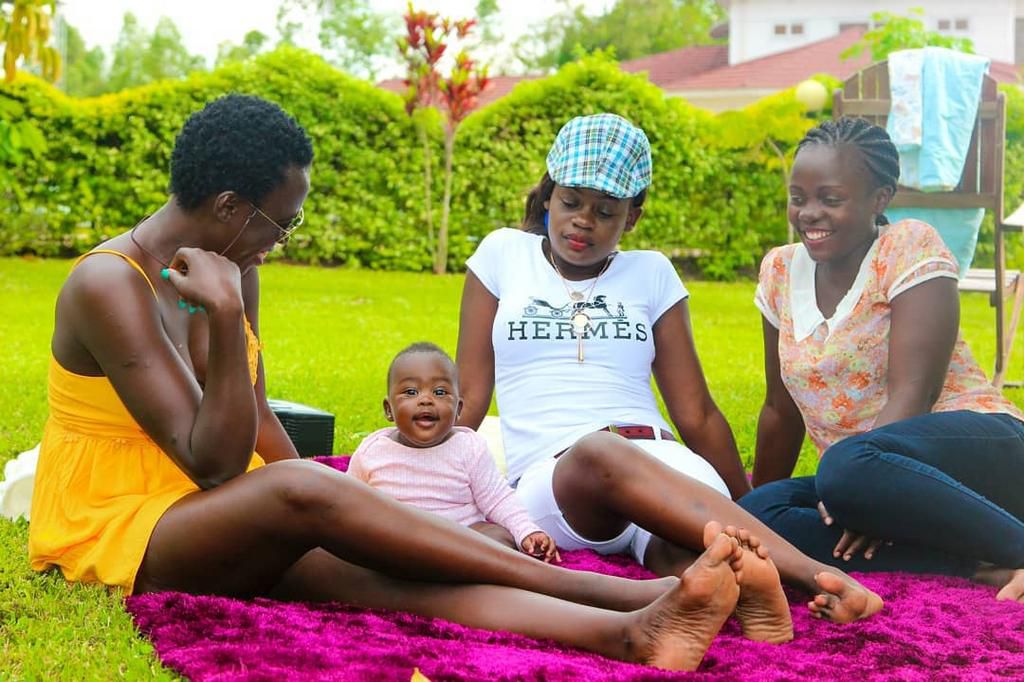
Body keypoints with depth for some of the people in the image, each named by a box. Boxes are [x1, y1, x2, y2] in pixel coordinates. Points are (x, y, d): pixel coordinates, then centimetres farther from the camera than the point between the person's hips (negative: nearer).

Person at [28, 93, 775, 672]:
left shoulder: (231, 272, 6)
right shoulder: (109, 286, -18)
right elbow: (213, 463, -21)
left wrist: (319, 516, -2)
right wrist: (224, 324, -31)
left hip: (217, 524, 7)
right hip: (110, 535, -7)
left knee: (373, 569, -24)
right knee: (300, 490, -34)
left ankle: (633, 633, -46)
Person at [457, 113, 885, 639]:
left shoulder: (651, 273, 17)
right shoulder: (503, 254, 15)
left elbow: (696, 414, 18)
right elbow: (469, 399, 14)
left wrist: (750, 511, 16)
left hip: (660, 463, 2)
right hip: (548, 479, -2)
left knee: (687, 552, -37)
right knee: (599, 450, -41)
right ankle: (808, 570, -57)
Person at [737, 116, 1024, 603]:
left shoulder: (910, 247, -7)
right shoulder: (780, 271, 10)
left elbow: (911, 394, -18)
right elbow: (782, 409, 18)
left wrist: (863, 494, -29)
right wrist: (756, 503, 17)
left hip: (982, 448, -7)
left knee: (849, 466, -37)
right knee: (756, 515, -23)